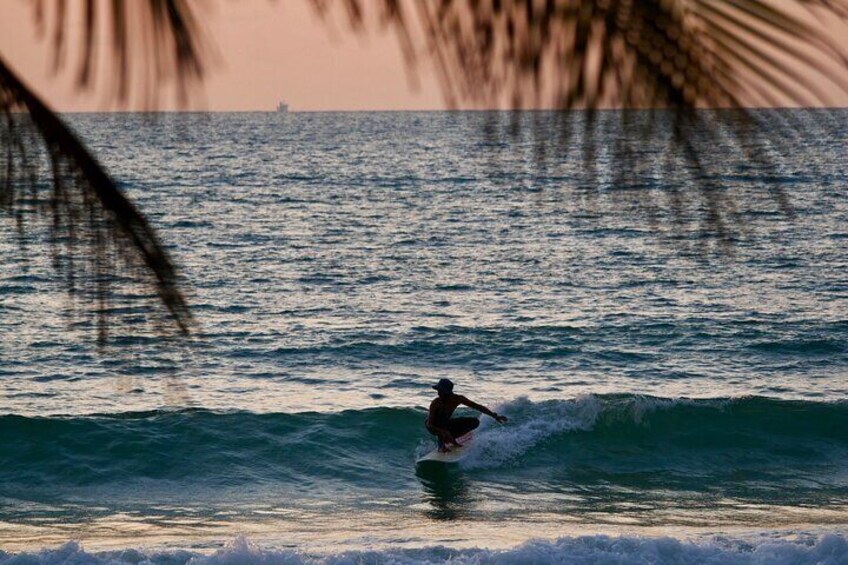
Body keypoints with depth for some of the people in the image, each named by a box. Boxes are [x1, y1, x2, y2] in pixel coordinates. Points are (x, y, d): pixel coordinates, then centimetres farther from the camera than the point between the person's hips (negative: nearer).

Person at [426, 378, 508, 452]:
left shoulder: (457, 399, -21)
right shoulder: (435, 403, -33)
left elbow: (477, 406, -12)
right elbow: (429, 425, -38)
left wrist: (494, 415, -18)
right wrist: (443, 432, -56)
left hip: (446, 424, 5)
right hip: (434, 427, -5)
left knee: (475, 422, -10)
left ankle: (451, 438, 0)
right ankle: (441, 444, -21)